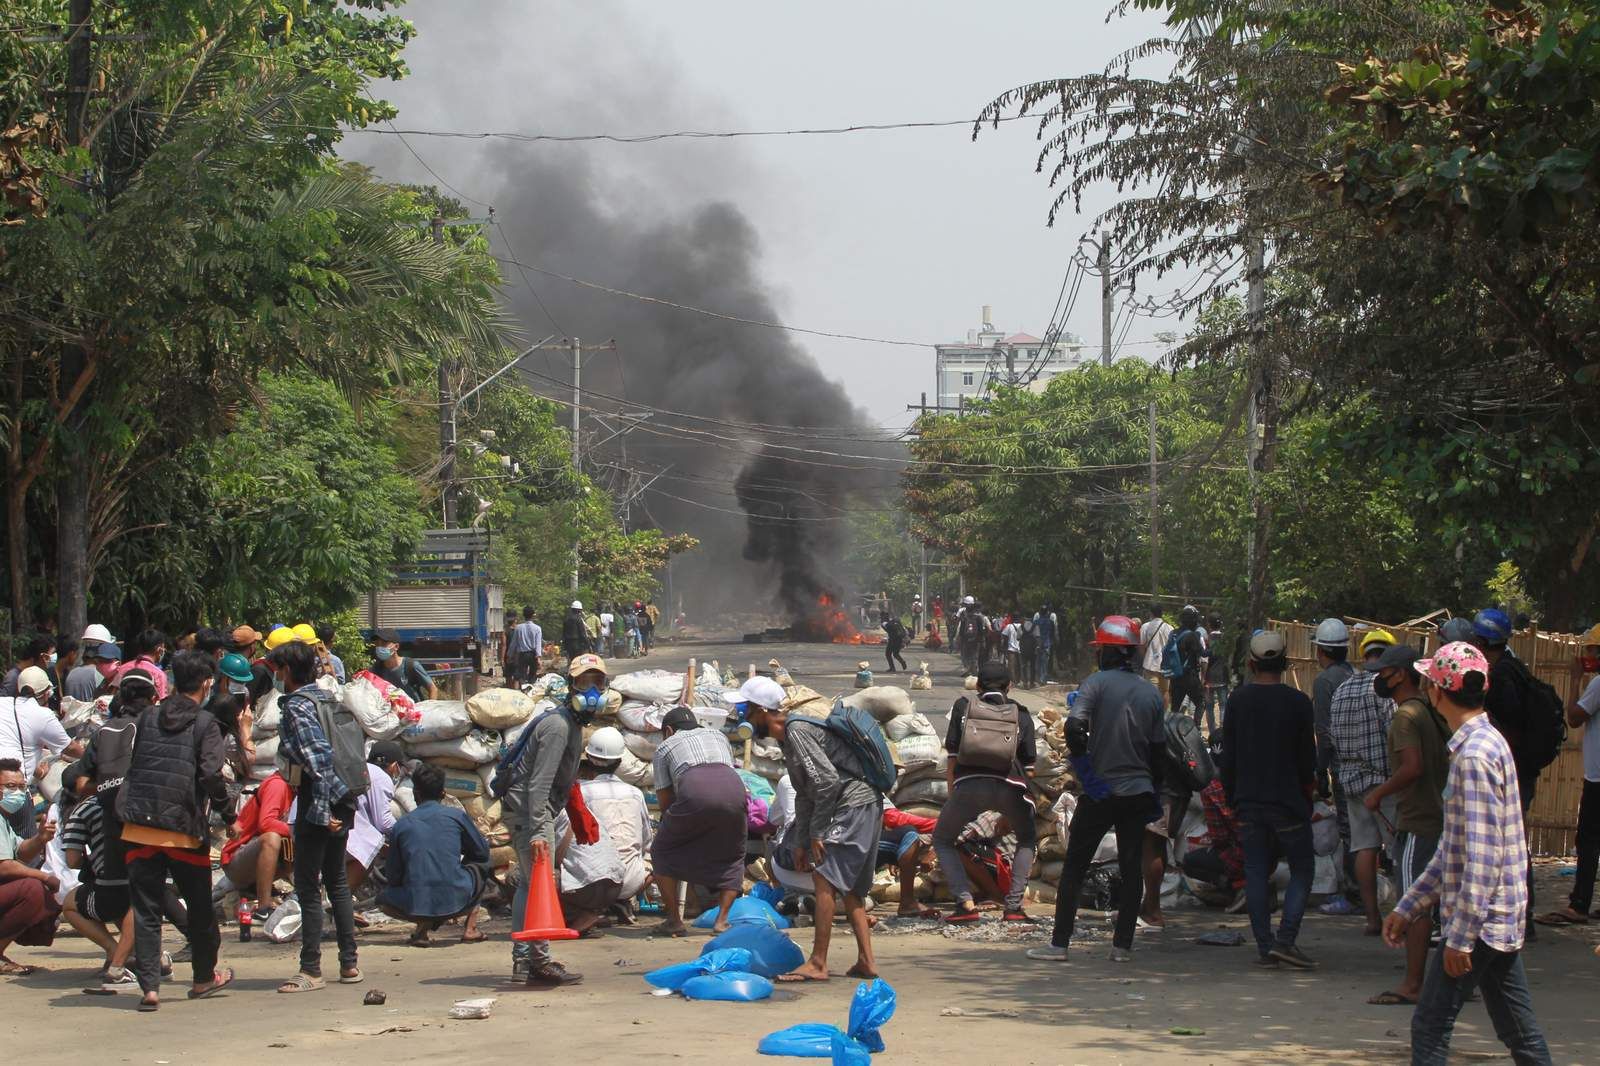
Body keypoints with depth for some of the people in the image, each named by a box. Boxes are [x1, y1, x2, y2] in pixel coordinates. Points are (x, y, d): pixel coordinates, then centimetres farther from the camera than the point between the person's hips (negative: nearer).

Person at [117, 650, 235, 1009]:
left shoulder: (148, 717, 9)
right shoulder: (204, 723, -5)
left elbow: (132, 766, 14)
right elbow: (210, 774, -13)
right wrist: (229, 816, -3)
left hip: (140, 828, 3)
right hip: (184, 830, -3)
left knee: (146, 909, 5)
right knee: (200, 907, 15)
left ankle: (149, 987, -4)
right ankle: (204, 977, 28)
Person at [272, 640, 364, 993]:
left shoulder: (295, 707, -12)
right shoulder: (326, 699, 12)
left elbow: (319, 759, -22)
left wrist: (321, 811, -22)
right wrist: (340, 804, 17)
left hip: (316, 802, -8)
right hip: (344, 802, 8)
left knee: (307, 887, -2)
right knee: (337, 882, 16)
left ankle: (311, 970, -1)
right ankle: (349, 964, 19)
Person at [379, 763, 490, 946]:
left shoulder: (402, 823, 7)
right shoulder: (456, 815, 4)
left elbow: (392, 876, 9)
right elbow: (482, 851, 17)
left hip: (415, 905, 1)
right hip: (457, 901, 0)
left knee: (383, 899, 33)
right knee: (480, 864, 30)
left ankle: (424, 926, 5)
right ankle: (470, 930, 18)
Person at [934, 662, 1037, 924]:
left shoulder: (963, 706, 20)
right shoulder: (1021, 715, 21)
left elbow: (952, 754, 17)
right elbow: (1028, 762, 19)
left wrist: (952, 794, 25)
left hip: (969, 784, -1)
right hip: (1010, 785, 1)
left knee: (943, 841, 22)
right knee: (1027, 840, 28)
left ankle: (965, 903, 3)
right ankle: (1013, 905, 13)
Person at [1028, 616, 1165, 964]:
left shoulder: (1097, 682, -8)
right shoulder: (1152, 692, 6)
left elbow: (1074, 726, -22)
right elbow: (1159, 749, 9)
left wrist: (1083, 759, -6)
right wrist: (1155, 787, 19)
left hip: (1099, 791, -4)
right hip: (1138, 790, 4)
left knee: (1075, 866, 4)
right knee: (1131, 867, 9)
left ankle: (1059, 943, 4)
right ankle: (1123, 945, 8)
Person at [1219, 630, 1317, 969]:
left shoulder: (1238, 699, 1)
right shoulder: (1298, 702, -7)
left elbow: (1227, 756, 5)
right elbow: (1308, 759, -3)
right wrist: (1307, 797, 11)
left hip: (1248, 802, 3)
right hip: (1288, 801, -3)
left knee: (1255, 873, 6)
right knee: (1302, 869, 6)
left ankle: (1264, 946, 4)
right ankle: (1286, 939, -7)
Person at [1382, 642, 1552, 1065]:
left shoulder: (1474, 755, -18)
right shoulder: (1489, 744, 14)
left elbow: (1481, 857, -23)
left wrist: (1460, 936, -22)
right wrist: (1408, 907, 21)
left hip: (1480, 918, -10)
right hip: (1500, 919, 10)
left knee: (1430, 1028, -5)